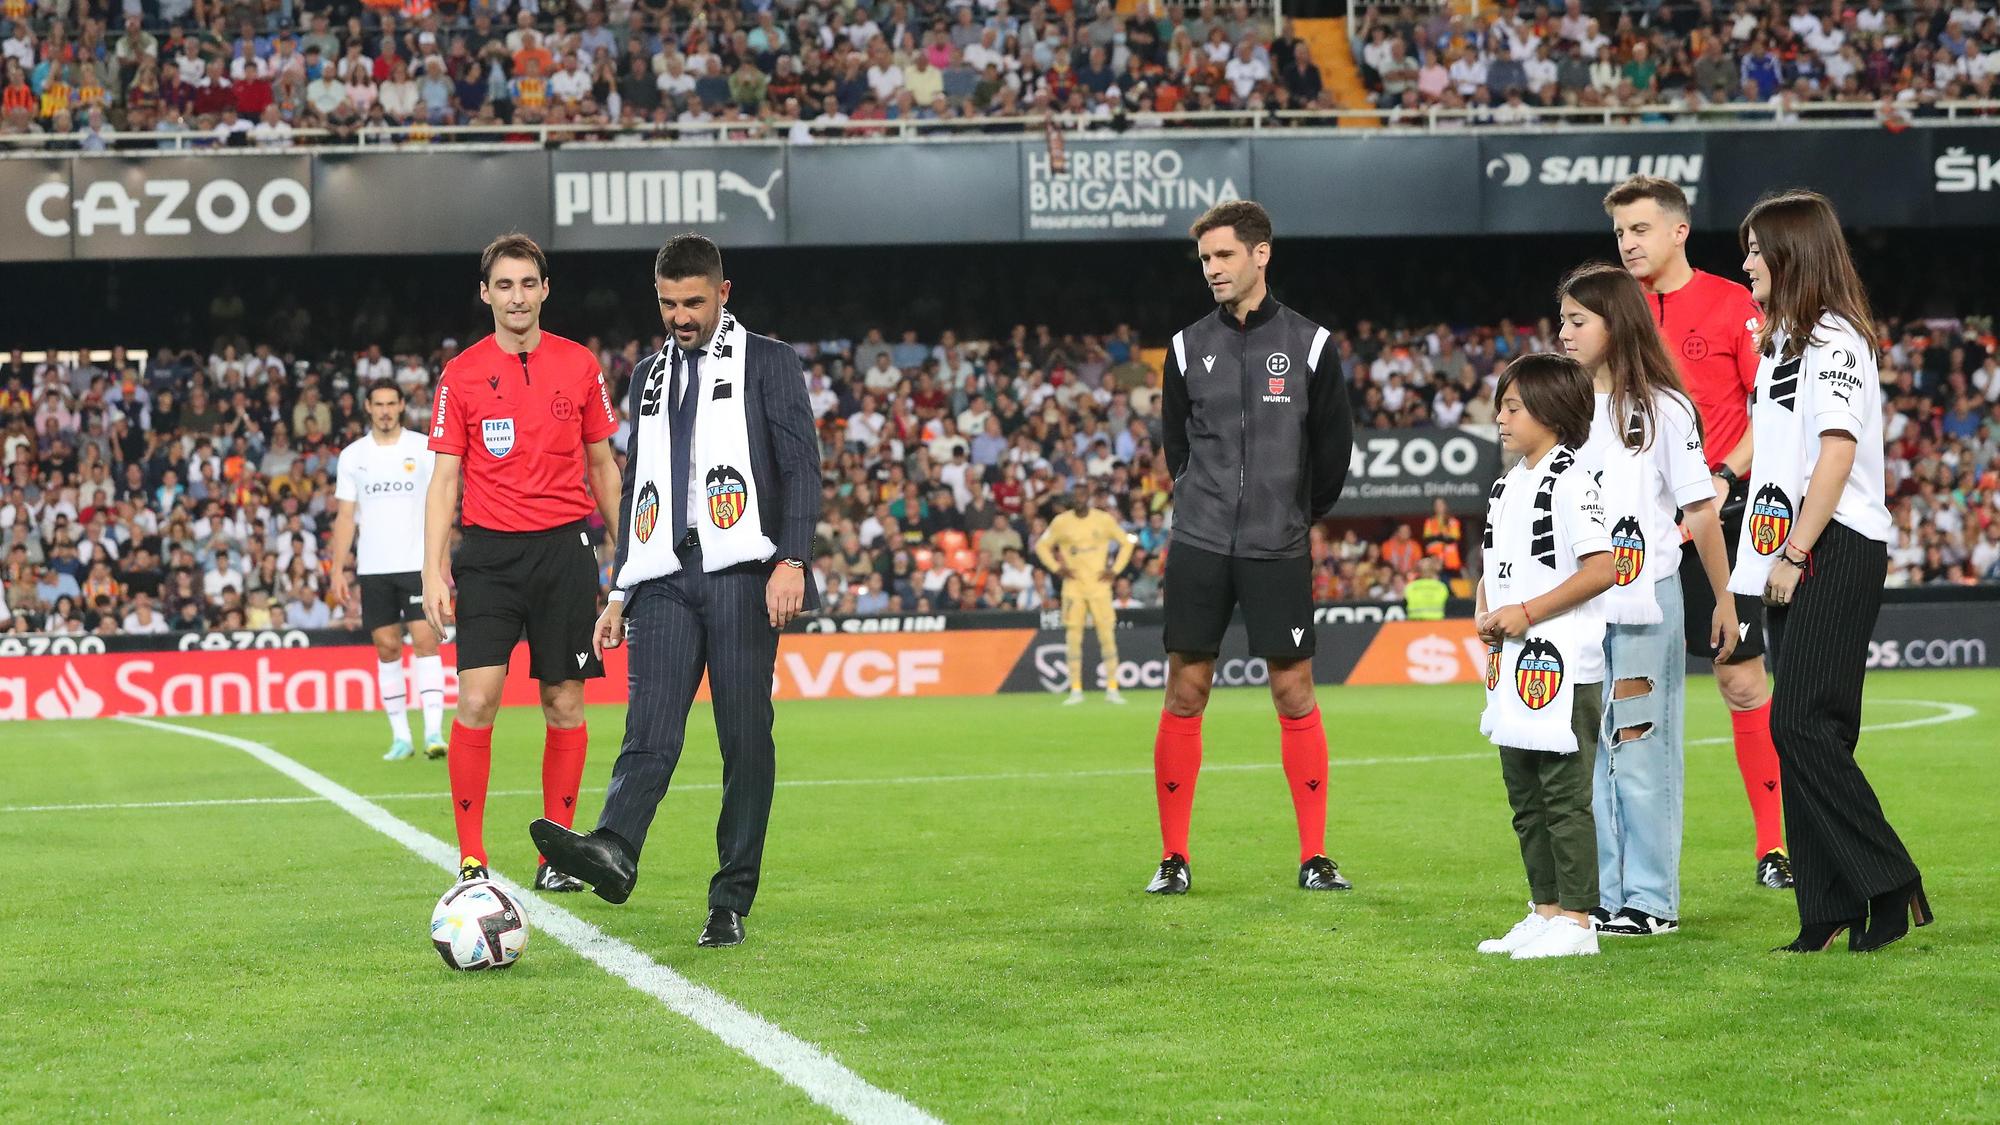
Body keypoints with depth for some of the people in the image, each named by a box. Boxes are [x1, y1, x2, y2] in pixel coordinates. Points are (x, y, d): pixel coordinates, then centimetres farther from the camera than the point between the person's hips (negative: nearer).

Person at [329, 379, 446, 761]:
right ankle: (400, 736, 9)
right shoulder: (352, 455, 8)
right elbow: (345, 516, 9)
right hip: (374, 568, 2)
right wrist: (337, 569, 2)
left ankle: (434, 731, -15)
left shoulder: (424, 448, 2)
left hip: (418, 563, -2)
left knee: (425, 641, -11)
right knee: (386, 647, 2)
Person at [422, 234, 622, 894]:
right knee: (477, 698, -12)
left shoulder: (580, 366, 6)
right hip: (489, 550, -1)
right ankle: (471, 857, -6)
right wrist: (433, 570, -6)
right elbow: (444, 478, 3)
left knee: (564, 702, 3)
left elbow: (603, 466, 13)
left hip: (565, 548, 2)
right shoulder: (462, 375, 2)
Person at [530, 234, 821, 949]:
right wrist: (620, 593, 19)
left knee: (745, 741, -4)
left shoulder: (768, 363, 8)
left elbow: (801, 466, -1)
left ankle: (732, 902, -1)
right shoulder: (649, 375, 23)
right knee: (650, 731, -14)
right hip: (664, 580, 4)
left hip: (740, 574, -3)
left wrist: (792, 561, -14)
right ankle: (612, 853, -36)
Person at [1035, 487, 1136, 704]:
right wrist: (1056, 568, -2)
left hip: (1099, 584, 0)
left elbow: (1126, 542, 10)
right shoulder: (1061, 522, 0)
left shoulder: (1104, 519, 0)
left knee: (1107, 635, -3)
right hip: (1073, 585, 0)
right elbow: (1042, 546, 10)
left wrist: (1115, 569, 0)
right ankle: (1076, 690, 3)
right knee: (1073, 637, -2)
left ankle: (1112, 689, 2)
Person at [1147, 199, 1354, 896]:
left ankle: (1314, 856, 7)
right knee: (1186, 693, 1)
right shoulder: (1189, 347, 5)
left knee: (1295, 692, 0)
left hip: (1278, 551, -2)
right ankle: (1173, 858, 7)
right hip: (1198, 546, 2)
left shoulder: (1308, 345, 0)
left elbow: (1334, 445, 7)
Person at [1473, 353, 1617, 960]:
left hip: (1560, 665, -9)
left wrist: (1527, 613, -17)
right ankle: (1544, 911, 22)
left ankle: (1576, 921, -1)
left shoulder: (1570, 482, -12)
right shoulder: (1507, 485, 15)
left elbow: (1601, 568, -19)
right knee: (1525, 800, 14)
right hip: (1511, 664, 9)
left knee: (1564, 797, -6)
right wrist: (1484, 614, 5)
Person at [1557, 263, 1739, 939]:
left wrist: (1724, 599, -1)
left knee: (1641, 748, -3)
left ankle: (1652, 899, 3)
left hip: (1645, 599, -4)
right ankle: (1597, 897, 11)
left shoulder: (1663, 408, -1)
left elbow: (1699, 509, 0)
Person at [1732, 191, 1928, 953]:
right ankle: (1829, 913, 8)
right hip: (1790, 560, 10)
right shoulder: (1779, 341, 21)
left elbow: (1837, 453, -17)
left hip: (1835, 552, -10)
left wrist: (1796, 555, -18)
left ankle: (1891, 884, -8)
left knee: (1805, 726, -15)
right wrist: (1771, 561, 15)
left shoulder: (1833, 338, -8)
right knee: (1803, 734, 6)